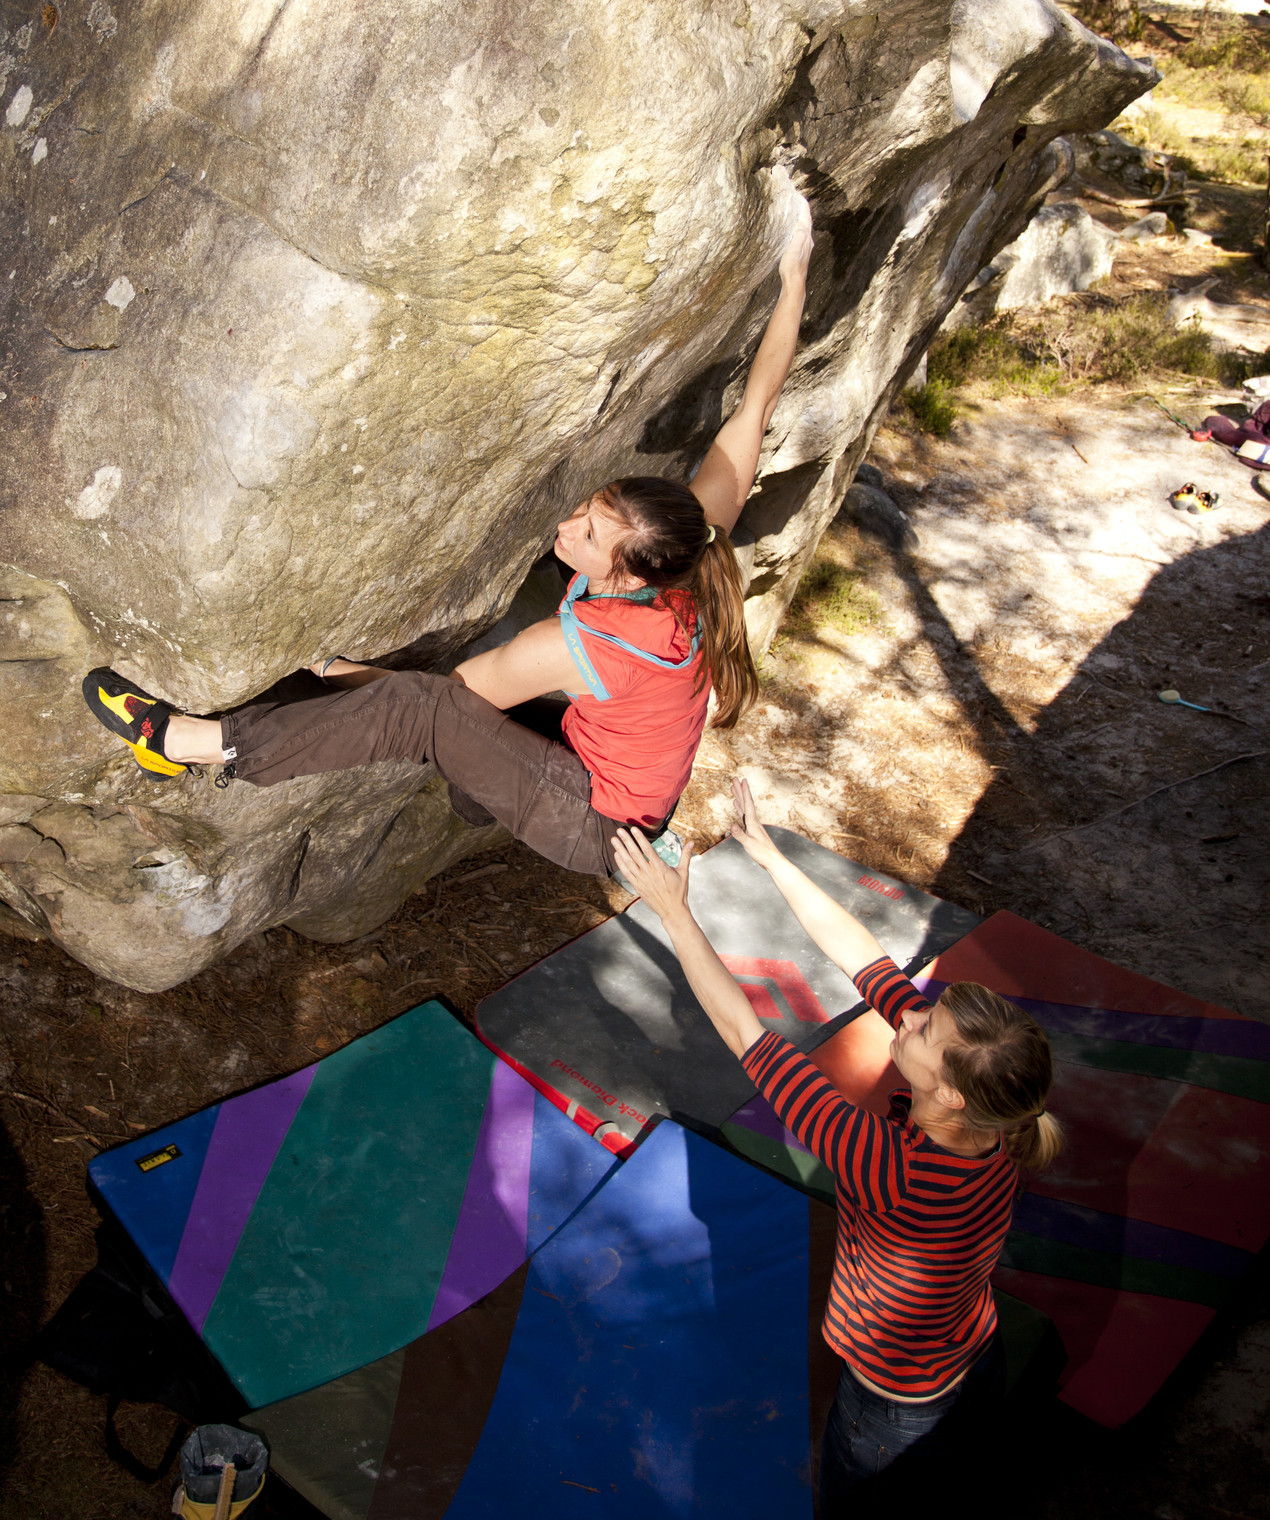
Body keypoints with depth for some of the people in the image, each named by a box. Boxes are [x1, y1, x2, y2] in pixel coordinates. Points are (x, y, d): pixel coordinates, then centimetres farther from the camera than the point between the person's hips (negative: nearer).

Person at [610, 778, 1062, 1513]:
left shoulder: (895, 1171, -45)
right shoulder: (991, 1117, -26)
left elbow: (744, 1030, -39)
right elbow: (863, 955, -19)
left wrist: (674, 910, -31)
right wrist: (772, 857, -14)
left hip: (900, 1397, -5)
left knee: (848, 1494, 26)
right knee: (929, 1470, 36)